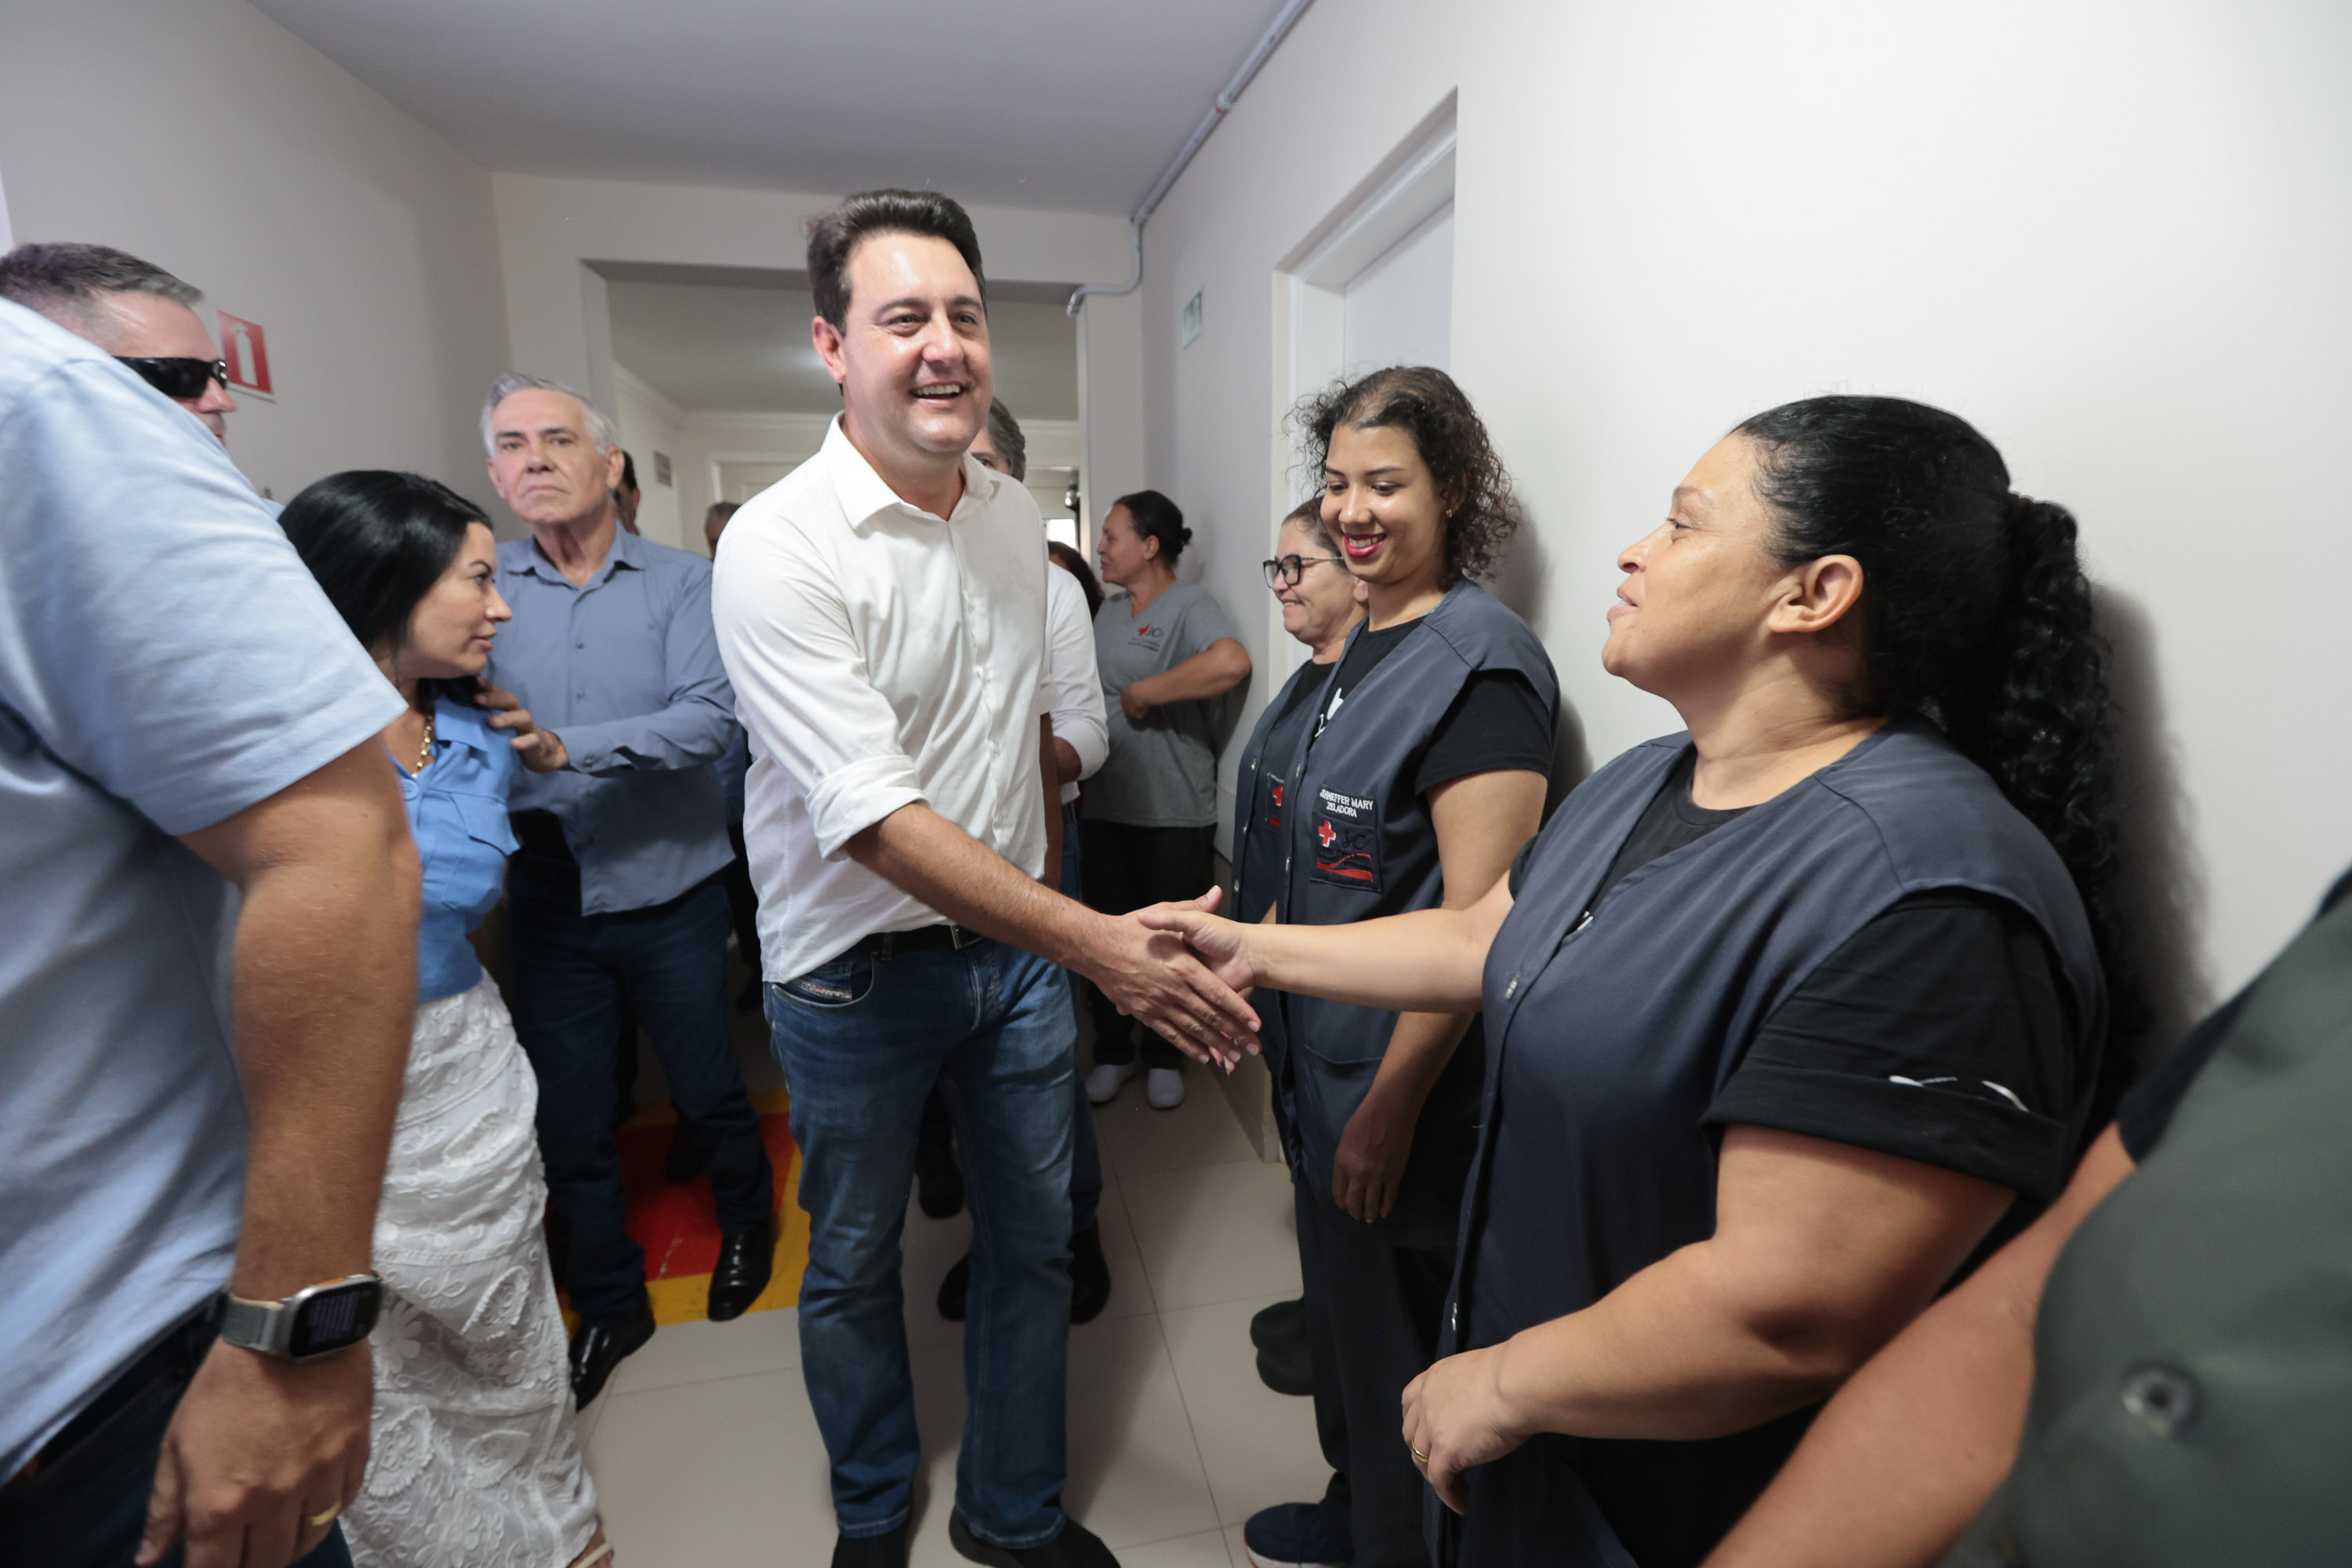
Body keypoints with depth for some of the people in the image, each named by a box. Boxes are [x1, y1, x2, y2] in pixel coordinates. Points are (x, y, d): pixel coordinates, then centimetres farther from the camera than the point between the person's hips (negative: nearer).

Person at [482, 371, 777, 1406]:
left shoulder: (681, 583, -6)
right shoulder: (481, 591, 2)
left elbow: (711, 718, -19)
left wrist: (567, 746, -28)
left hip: (668, 892, -2)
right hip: (546, 901, 3)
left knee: (708, 1091, 14)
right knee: (567, 1118, 14)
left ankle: (747, 1224, 43)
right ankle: (607, 1303, 37)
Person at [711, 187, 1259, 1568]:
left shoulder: (1020, 517, 2)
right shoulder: (781, 546, -19)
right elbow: (875, 819, -27)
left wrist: (1056, 891, 14)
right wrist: (1097, 943, -32)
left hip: (1022, 944, 5)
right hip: (859, 972, -4)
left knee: (1036, 1242, 17)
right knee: (856, 1262, 18)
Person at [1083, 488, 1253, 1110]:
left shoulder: (1189, 604, -11)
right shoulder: (1108, 611, 14)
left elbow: (1232, 662, -32)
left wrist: (1143, 692, -22)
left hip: (1174, 812, -6)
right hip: (1104, 807, 7)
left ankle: (1164, 1058, 27)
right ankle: (1113, 1052, 31)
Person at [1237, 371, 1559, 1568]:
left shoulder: (1480, 664, -21)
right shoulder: (1364, 646, 7)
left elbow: (1474, 922, -24)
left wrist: (1390, 1106, -20)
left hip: (1404, 1083, -9)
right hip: (1323, 1055, 9)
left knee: (1398, 1352, 14)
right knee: (1339, 1304, 27)